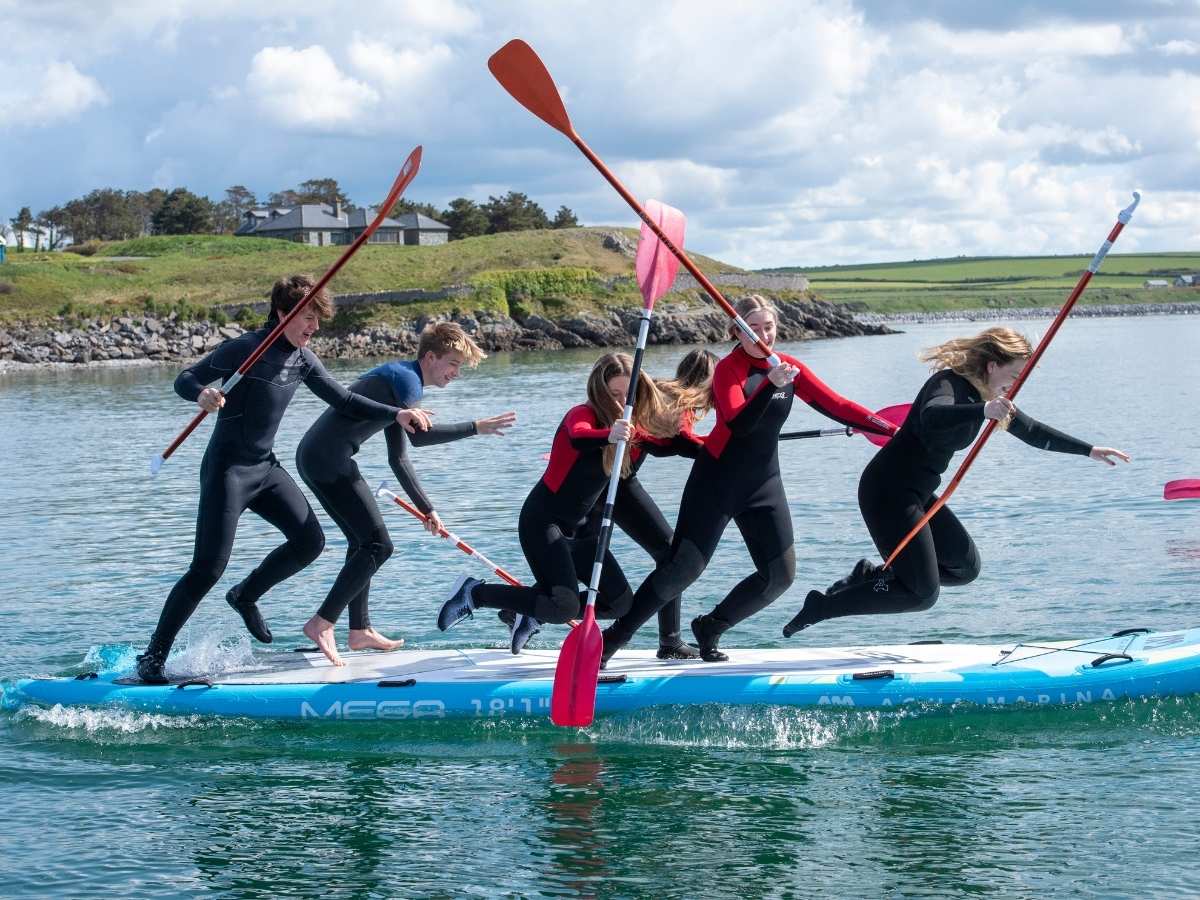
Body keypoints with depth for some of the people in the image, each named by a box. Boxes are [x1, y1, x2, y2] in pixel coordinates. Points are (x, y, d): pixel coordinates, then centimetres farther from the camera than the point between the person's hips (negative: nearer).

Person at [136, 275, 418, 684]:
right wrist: (202, 394, -36)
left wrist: (394, 414, 2)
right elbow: (185, 378, -13)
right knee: (207, 569, -12)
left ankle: (245, 595, 26)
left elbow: (342, 399, 11)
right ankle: (153, 657, -3)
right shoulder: (244, 349, -16)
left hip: (265, 467, 8)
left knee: (309, 542, 1)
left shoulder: (301, 359, 5)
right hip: (227, 470, -7)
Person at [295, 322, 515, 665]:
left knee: (363, 540, 20)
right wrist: (476, 427, -23)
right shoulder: (406, 379, -9)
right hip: (328, 460, -11)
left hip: (315, 457, 11)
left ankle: (360, 630, 25)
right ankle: (321, 623, -8)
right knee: (378, 545, -8)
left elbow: (398, 457, 25)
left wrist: (427, 508, 25)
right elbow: (419, 435, -26)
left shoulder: (399, 378, 22)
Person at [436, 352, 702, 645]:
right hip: (542, 519, -9)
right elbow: (578, 438, -41)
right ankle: (474, 593, -8)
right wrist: (609, 435, -62)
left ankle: (532, 612, 22)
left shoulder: (635, 428, 4)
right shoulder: (584, 414, -19)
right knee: (565, 607, -24)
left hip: (573, 528, 9)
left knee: (620, 601, 8)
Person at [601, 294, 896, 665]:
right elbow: (738, 424, -27)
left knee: (780, 573, 0)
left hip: (764, 483, 6)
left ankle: (710, 628, 18)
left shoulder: (789, 367, 5)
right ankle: (615, 636, -2)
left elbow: (837, 406, 2)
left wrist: (891, 429, -6)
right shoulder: (729, 368, -12)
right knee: (684, 566, -12)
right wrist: (770, 385, -41)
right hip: (717, 480, -6)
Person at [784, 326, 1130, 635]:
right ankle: (821, 607, -4)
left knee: (966, 567, 12)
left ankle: (870, 576, 17)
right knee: (922, 594, -10)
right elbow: (932, 417, -42)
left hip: (915, 494, 10)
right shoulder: (950, 385, -18)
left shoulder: (984, 396, 10)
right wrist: (982, 411, -57)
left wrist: (1089, 450, 21)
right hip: (888, 492, -10)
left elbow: (1032, 431, 21)